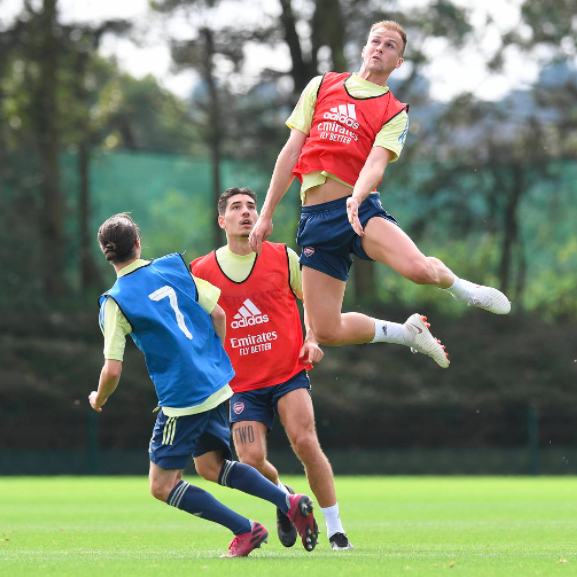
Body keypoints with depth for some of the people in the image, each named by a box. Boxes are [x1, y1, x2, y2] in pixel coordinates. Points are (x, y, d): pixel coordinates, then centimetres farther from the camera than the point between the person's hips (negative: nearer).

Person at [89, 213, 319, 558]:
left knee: (162, 486, 5)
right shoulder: (174, 267, 6)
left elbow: (113, 370, -13)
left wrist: (99, 399, 8)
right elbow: (218, 314, 8)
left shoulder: (115, 303, -10)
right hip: (217, 385, 7)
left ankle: (245, 530, 0)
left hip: (182, 397, -7)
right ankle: (291, 503, 9)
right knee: (211, 466, 23)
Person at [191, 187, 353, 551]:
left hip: (289, 373, -1)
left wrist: (313, 340, -3)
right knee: (251, 460, -12)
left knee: (305, 442, -20)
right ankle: (283, 496, 23)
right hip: (242, 383, 1)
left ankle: (336, 530, -10)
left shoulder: (284, 258, 1)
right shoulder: (202, 270, 2)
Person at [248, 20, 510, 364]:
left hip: (361, 210, -2)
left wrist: (357, 199, -31)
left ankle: (459, 287, 5)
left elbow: (376, 162, -9)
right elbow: (292, 152, 13)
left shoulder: (395, 113, 8)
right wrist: (267, 215, 9)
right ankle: (406, 333, 19)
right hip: (316, 219, 2)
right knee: (326, 332, -8)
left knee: (419, 269, -33)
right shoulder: (322, 86, 14)